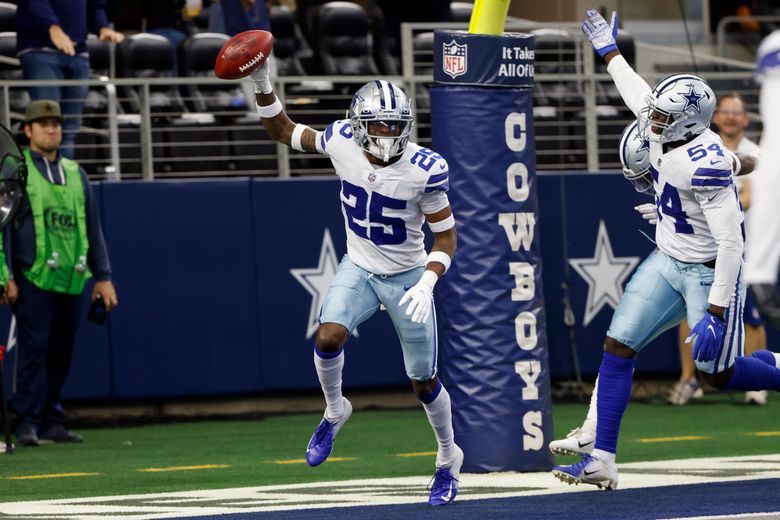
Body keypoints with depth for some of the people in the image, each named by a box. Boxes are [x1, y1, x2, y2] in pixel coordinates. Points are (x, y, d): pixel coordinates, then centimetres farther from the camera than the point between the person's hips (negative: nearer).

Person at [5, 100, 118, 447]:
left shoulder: (75, 173, 18)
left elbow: (92, 228, 21)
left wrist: (103, 276, 15)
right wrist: (6, 276, -10)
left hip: (72, 282, 5)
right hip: (33, 279, -5)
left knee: (60, 354, 5)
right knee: (33, 349, -11)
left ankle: (50, 420, 10)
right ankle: (27, 424, -11)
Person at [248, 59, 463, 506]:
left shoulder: (424, 169, -24)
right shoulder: (342, 142, -16)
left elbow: (446, 237, -14)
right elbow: (282, 131, 0)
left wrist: (428, 283, -29)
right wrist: (263, 84, -15)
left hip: (407, 278, -2)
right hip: (358, 270, 2)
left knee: (424, 383, 7)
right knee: (328, 338, -26)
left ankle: (449, 458, 33)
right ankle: (335, 411, 5)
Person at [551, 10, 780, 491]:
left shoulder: (705, 165, -29)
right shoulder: (664, 132, -5)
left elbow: (731, 243, -29)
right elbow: (640, 97, 20)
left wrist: (716, 312, -29)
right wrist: (610, 51, 31)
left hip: (709, 273, -8)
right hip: (668, 263, 8)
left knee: (718, 374, 1)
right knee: (618, 346, -1)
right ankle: (601, 460, 0)